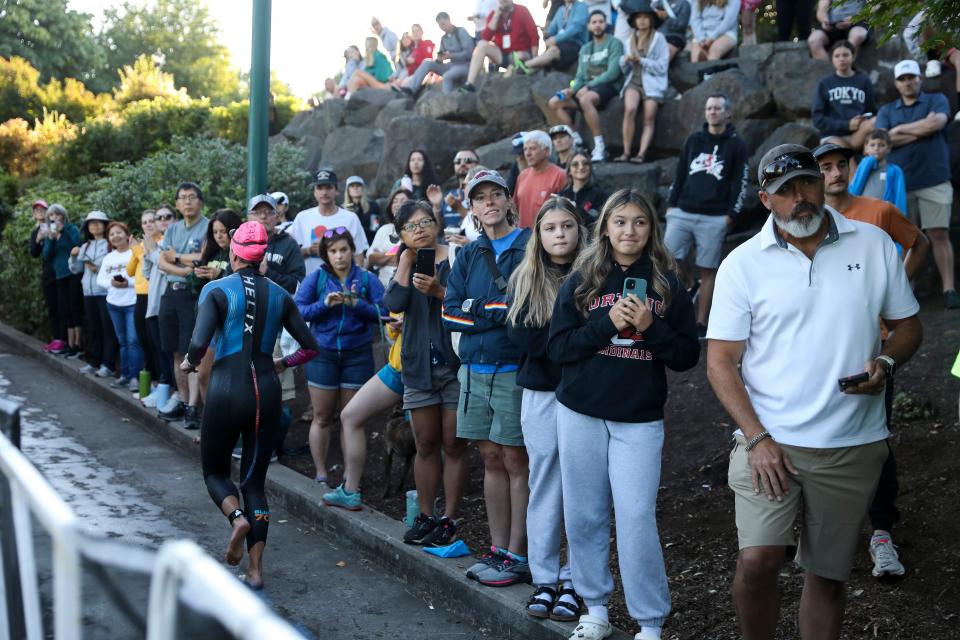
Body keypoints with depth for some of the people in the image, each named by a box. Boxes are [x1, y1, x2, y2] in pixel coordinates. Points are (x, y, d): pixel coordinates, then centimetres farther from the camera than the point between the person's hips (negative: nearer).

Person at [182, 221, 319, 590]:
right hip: (266, 391, 3)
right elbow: (311, 347, 6)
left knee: (215, 470, 18)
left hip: (227, 390, -3)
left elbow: (199, 343, -19)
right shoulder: (279, 295, 6)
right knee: (255, 480, 11)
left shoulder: (217, 290, -6)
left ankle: (237, 518, -13)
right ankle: (256, 571, 4)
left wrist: (189, 362, 2)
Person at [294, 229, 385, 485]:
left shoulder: (367, 279, 1)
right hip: (323, 353, 0)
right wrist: (325, 304, -19)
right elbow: (298, 310, -6)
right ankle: (320, 474, 16)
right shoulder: (316, 278, 1)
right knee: (322, 416, 6)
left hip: (357, 355, 0)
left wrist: (357, 304, -22)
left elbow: (382, 313, -7)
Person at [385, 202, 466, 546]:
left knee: (453, 444, 2)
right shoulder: (406, 265, 11)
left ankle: (450, 519, 11)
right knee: (425, 444, 11)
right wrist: (407, 259, -8)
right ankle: (426, 515, 21)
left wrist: (439, 291, -22)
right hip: (420, 366, 4)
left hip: (455, 364, -4)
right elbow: (394, 303, -8)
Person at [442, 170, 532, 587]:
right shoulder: (469, 255, 14)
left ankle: (518, 557, 7)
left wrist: (480, 308, -11)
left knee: (516, 461, -1)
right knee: (492, 460, 11)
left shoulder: (531, 246, -3)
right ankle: (498, 549, 20)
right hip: (475, 370, 6)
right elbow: (451, 313, 5)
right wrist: (497, 312, -10)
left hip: (514, 370, -6)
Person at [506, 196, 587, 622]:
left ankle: (574, 580, 14)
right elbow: (522, 337, -5)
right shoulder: (523, 280, 7)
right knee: (545, 487, 9)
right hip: (541, 394, 2)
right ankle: (544, 578, 17)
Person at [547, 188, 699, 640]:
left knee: (636, 518, -7)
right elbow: (557, 347, -3)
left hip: (640, 419, -1)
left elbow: (688, 356, 2)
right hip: (580, 414, 2)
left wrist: (651, 327, -15)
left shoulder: (668, 285, 2)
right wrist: (607, 322, -16)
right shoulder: (581, 280, 3)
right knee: (584, 514, 8)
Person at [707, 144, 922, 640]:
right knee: (757, 560, -16)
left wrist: (886, 362, -10)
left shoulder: (874, 245, 4)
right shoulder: (742, 264, -3)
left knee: (828, 573, 12)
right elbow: (721, 362, -4)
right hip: (770, 440, -2)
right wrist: (757, 438, -14)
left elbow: (907, 325, 12)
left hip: (854, 445, 2)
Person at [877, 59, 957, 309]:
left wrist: (901, 129, -3)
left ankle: (949, 289, -5)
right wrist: (923, 129, -6)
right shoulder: (886, 110, 14)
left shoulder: (936, 100, 10)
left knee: (939, 234, -6)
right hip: (899, 183, 2)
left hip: (934, 181, -2)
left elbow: (937, 123, -12)